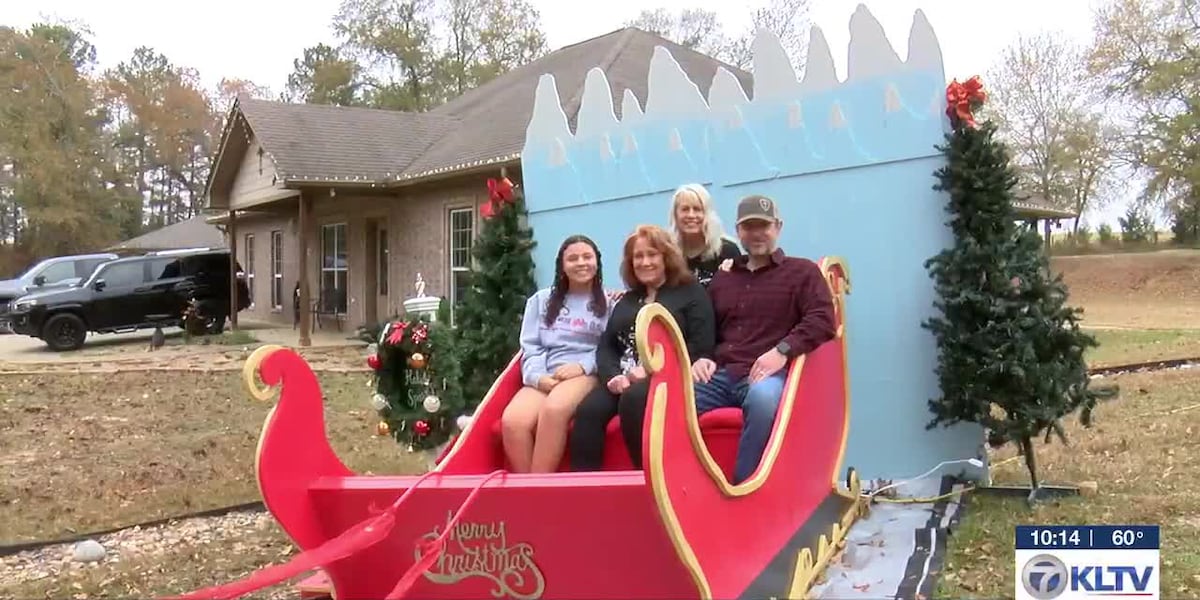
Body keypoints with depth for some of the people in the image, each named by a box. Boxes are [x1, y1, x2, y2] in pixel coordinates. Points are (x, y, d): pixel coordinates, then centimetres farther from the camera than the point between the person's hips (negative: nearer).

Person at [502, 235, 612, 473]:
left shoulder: (608, 303, 14)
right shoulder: (541, 300, 23)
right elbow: (530, 346, 13)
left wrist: (583, 366, -15)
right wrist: (538, 376, -6)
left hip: (588, 375, -3)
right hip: (544, 378, 3)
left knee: (553, 409, -38)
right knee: (512, 421, -31)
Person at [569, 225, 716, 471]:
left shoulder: (691, 293, 9)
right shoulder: (626, 301, 26)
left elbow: (701, 347, -3)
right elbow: (605, 346, 17)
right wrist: (613, 376, -6)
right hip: (624, 379, 5)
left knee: (633, 399, -37)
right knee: (588, 410, -27)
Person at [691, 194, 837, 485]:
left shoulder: (803, 271, 11)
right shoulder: (722, 279, 26)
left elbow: (822, 321, -3)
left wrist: (782, 350, -18)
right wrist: (702, 358, 6)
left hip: (768, 374, -4)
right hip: (721, 375, 4)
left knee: (763, 397, -42)